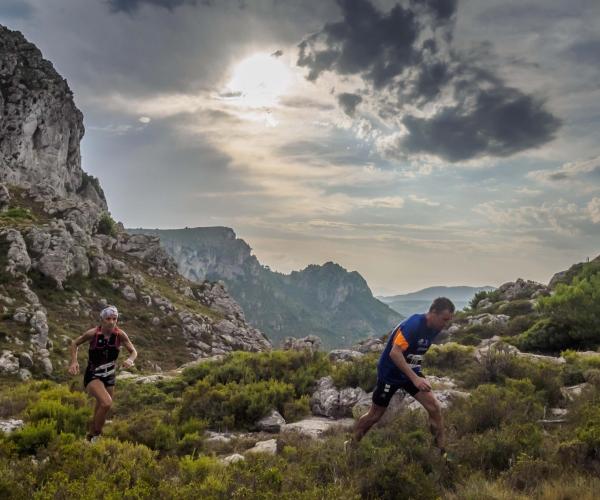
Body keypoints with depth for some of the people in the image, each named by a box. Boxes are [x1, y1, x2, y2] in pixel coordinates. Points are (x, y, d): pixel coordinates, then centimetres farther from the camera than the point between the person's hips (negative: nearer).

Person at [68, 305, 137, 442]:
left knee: (100, 412, 16)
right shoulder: (93, 333, -17)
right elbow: (74, 343, 0)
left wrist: (130, 360, -27)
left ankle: (90, 438, 43)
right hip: (93, 376, -4)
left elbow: (133, 351, -4)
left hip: (109, 378, 4)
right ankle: (95, 435, -6)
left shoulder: (120, 335, -12)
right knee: (107, 403, -28)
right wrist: (74, 361, -14)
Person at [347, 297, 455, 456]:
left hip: (412, 372, 6)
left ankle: (443, 451, 7)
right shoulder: (413, 325, -30)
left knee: (434, 407, -8)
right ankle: (351, 445, 28)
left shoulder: (434, 328, -5)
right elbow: (394, 353, -37)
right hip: (390, 373, -6)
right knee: (375, 415, 6)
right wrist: (415, 378, -39)